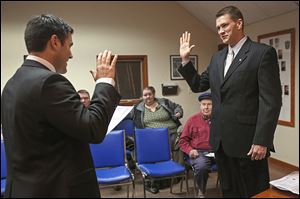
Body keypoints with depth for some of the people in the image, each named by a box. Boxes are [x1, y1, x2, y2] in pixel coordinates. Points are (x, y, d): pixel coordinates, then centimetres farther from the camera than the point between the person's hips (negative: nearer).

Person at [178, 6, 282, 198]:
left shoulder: (263, 52, -8)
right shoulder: (217, 57, 12)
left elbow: (271, 101, -13)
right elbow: (198, 85, 18)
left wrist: (262, 141, -17)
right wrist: (186, 60, 8)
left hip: (247, 140, -6)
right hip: (221, 139, 6)